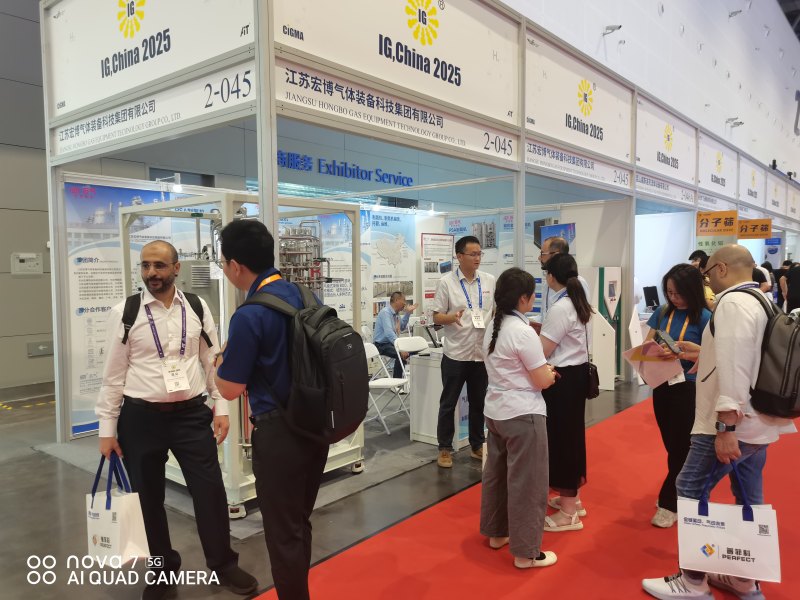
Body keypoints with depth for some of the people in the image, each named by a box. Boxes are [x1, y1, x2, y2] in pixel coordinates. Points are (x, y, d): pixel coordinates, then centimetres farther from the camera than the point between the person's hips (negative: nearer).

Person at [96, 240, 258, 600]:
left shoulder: (197, 308, 1)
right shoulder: (124, 313, -4)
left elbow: (212, 361, 5)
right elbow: (113, 374, -1)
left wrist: (221, 407, 1)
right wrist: (107, 428, 0)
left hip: (192, 413, 1)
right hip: (141, 417, 0)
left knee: (210, 490, 5)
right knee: (148, 498, 13)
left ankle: (223, 564, 28)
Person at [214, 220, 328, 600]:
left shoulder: (249, 315, -20)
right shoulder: (305, 295, 1)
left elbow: (230, 389, -12)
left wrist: (220, 362, 8)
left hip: (280, 432, -8)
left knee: (282, 531, 10)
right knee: (299, 522, 23)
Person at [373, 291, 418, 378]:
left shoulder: (396, 313, 8)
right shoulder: (385, 312, -19)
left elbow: (402, 327, 26)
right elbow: (389, 333, -31)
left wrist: (407, 313, 13)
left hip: (392, 343, 9)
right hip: (382, 345, -9)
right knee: (402, 355, -31)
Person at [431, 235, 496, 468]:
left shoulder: (490, 281, 3)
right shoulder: (446, 282, -6)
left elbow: (498, 311, 13)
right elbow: (437, 317, -5)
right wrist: (453, 317, -24)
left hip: (483, 353, 3)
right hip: (455, 354, -3)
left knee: (479, 403, 15)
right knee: (448, 403, 7)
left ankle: (477, 446, 30)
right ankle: (445, 449, 20)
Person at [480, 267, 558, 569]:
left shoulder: (493, 327, 6)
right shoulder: (523, 332, -20)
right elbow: (543, 381, -15)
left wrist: (541, 370, 9)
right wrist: (550, 372, 6)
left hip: (494, 411, 9)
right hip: (523, 415, -9)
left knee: (496, 473, 19)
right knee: (526, 482, 2)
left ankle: (496, 532, 34)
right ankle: (525, 551, 13)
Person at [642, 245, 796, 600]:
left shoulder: (732, 302, -17)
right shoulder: (761, 301, 14)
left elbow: (734, 366, -25)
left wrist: (725, 427, -26)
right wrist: (704, 353, 27)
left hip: (734, 423, -10)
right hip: (757, 422, 10)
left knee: (691, 492, -1)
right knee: (750, 500, 15)